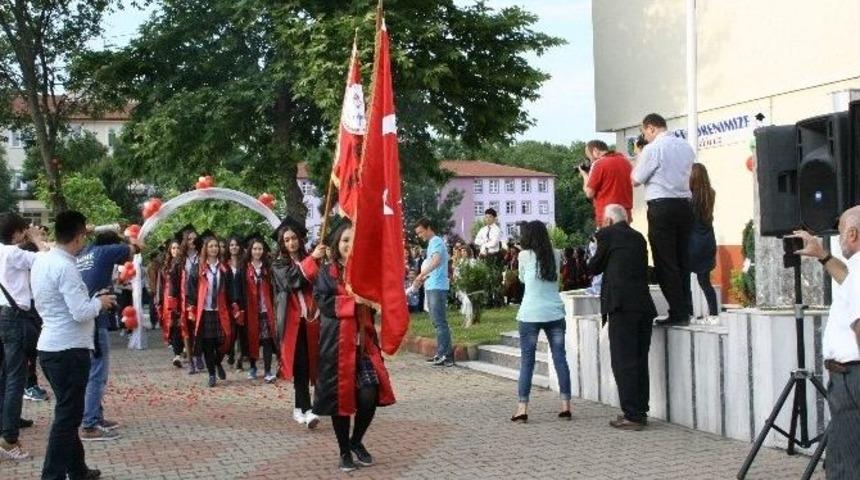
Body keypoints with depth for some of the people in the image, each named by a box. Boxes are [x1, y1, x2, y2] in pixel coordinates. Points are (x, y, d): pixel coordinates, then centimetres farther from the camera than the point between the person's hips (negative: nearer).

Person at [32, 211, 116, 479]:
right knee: (67, 417, -2)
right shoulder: (65, 267, -18)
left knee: (67, 414, 19)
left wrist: (91, 301, 15)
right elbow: (81, 313, -23)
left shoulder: (42, 261, 9)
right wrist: (99, 302, -3)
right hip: (69, 350, -9)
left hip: (50, 347, 9)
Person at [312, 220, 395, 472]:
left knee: (370, 395, -8)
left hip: (364, 342, 3)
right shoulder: (327, 273, 2)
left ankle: (356, 441, 18)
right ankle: (345, 451, 18)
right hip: (337, 343, -3)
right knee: (340, 397, 1)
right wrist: (354, 300, -18)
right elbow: (324, 303, -11)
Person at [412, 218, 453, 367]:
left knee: (440, 322, -10)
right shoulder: (432, 243, 19)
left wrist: (421, 275, -33)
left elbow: (436, 262, -28)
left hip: (438, 287, -10)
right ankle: (441, 354, 16)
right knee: (437, 321, 12)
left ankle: (447, 356, -10)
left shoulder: (436, 242, -11)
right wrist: (424, 279, 18)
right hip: (431, 287, 10)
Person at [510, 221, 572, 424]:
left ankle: (523, 408, -3)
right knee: (560, 358, 7)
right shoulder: (556, 255, 5)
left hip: (530, 314, -3)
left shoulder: (525, 255, -4)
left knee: (527, 361, 1)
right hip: (554, 313, 3)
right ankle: (565, 406, 8)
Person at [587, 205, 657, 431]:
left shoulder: (608, 234, 1)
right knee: (640, 361, 12)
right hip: (644, 304, 7)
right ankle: (640, 412, 16)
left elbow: (594, 268, 8)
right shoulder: (638, 237, 18)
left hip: (622, 305, -7)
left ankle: (632, 415, -7)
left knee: (623, 362, -5)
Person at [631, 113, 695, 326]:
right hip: (685, 205, 7)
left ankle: (677, 313, -5)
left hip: (661, 207, -7)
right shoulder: (686, 147, 11)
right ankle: (685, 310, 14)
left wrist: (639, 156, 9)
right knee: (682, 260, 11)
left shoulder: (652, 149, -9)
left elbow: (635, 180, -3)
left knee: (665, 262, -3)